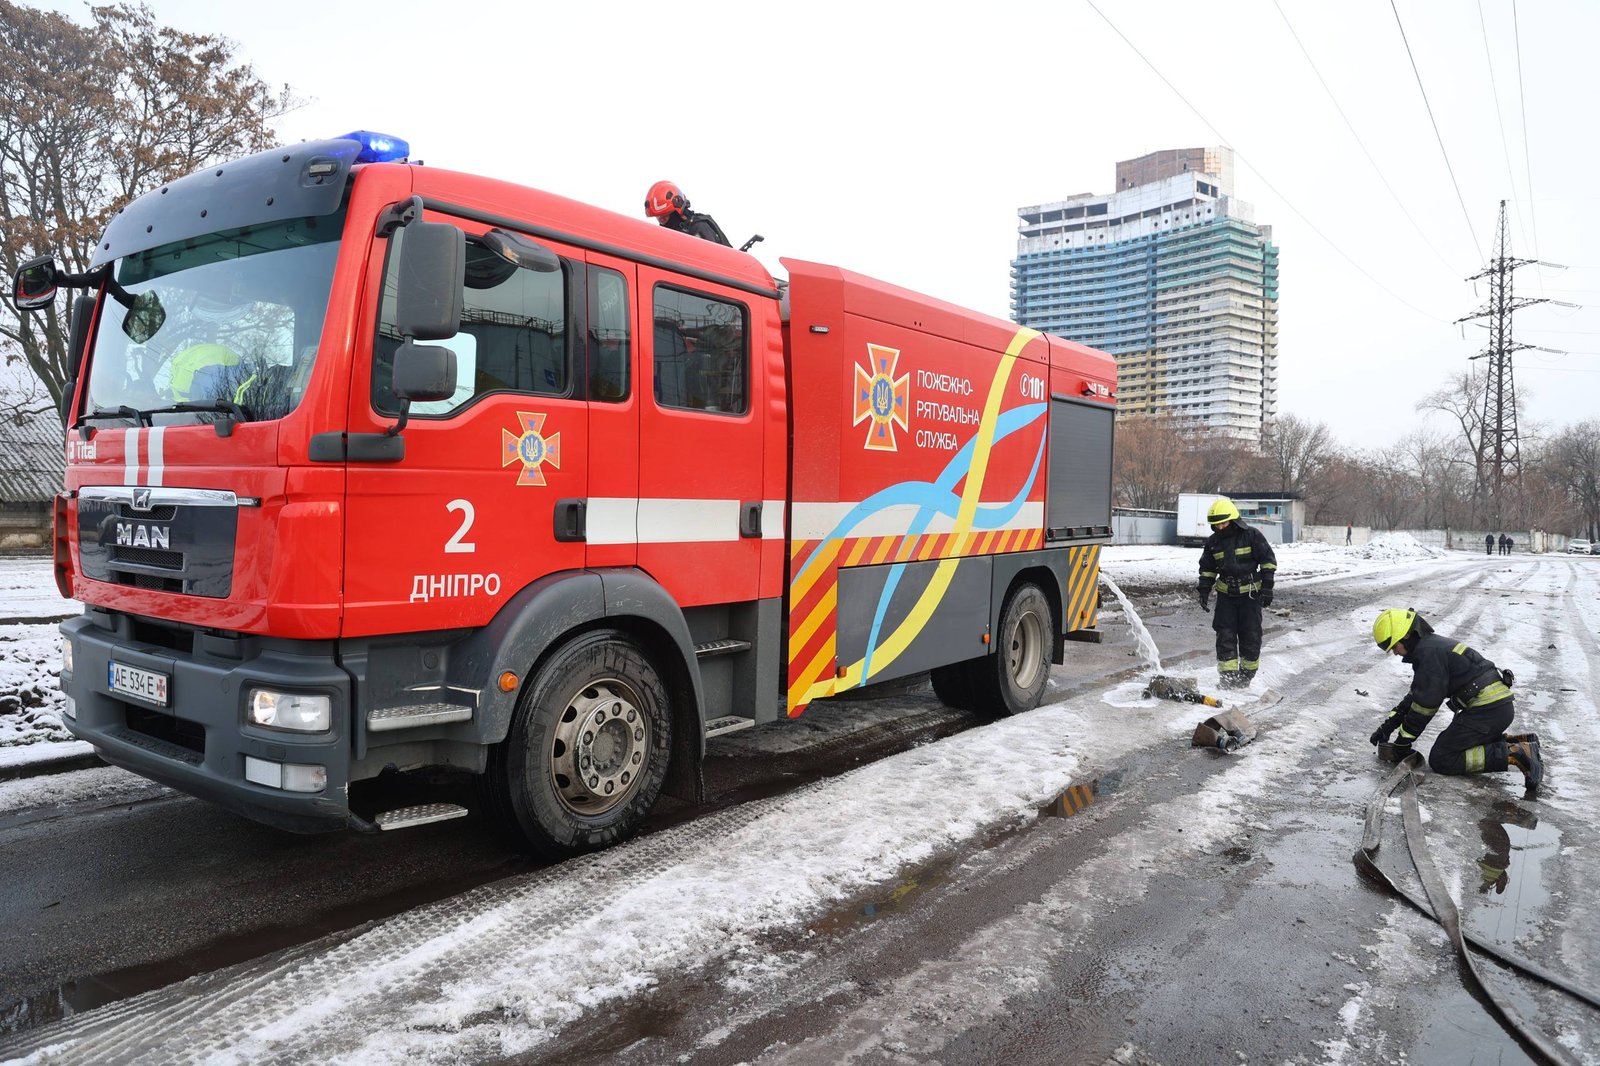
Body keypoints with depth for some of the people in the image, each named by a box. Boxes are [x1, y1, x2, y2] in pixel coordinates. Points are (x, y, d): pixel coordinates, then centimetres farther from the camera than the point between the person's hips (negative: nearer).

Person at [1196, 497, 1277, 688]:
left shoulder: (1252, 535, -8)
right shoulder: (1213, 541, 3)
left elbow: (1268, 560, -3)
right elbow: (1207, 568, 15)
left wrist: (1267, 587, -8)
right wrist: (1204, 590, 5)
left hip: (1250, 593, -3)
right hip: (1225, 595, 3)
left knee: (1250, 636, 3)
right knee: (1225, 636, -3)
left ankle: (1247, 674, 17)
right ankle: (1228, 676, 1)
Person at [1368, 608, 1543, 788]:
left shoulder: (1429, 652, -14)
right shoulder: (1432, 645, 18)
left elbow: (1426, 703, -13)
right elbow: (1415, 695, 24)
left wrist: (1404, 740, -4)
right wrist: (1388, 725, 20)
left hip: (1489, 709, -10)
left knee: (1440, 760, -8)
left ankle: (1514, 754, -15)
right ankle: (1519, 742, 15)